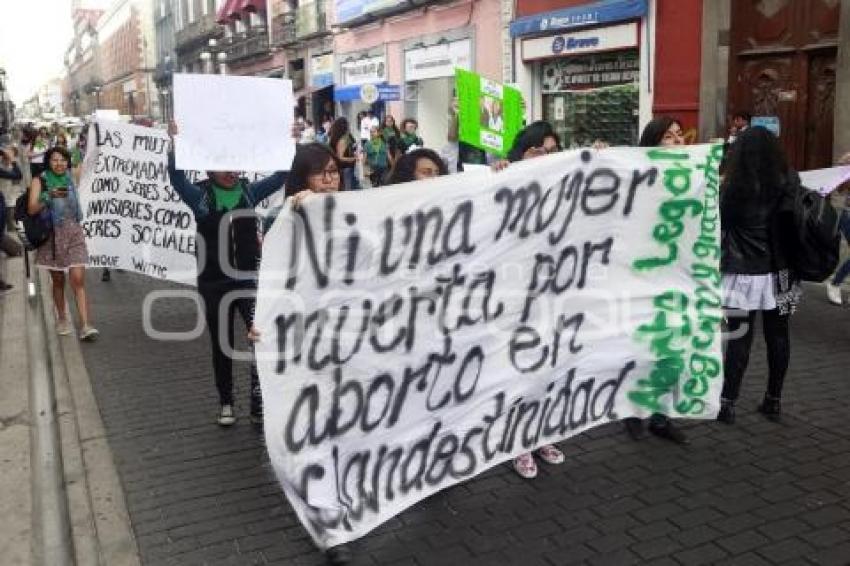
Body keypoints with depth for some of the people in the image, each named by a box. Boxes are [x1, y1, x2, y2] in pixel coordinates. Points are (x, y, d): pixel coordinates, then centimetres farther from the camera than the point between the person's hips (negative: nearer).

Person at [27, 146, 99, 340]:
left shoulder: (70, 179, 7)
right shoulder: (40, 181, -1)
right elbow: (31, 209, -9)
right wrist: (49, 197, -23)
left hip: (73, 233, 1)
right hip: (52, 235, -1)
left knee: (78, 280, -9)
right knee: (58, 281, 9)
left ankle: (85, 325, -13)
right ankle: (62, 319, 27)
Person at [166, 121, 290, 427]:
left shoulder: (249, 191, 3)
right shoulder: (199, 195, -2)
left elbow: (281, 176, 0)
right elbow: (176, 176, -18)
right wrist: (175, 143, -32)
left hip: (249, 279, 1)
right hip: (214, 283, -1)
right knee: (221, 344, 11)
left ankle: (260, 402, 1)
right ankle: (226, 402, 28)